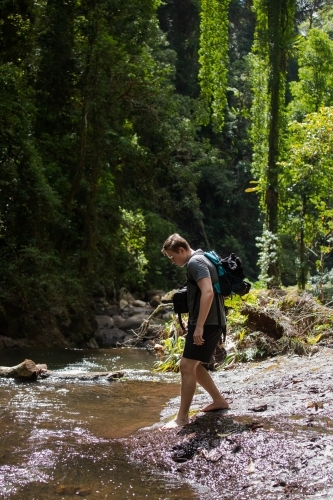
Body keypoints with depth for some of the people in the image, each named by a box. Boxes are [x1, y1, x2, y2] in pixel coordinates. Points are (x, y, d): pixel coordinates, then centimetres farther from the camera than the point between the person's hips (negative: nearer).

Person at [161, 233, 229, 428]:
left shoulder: (195, 262, -14)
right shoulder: (200, 260, 18)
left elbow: (208, 293, -26)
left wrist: (199, 326, -27)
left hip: (207, 323, -11)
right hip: (210, 322, 11)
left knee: (187, 366, -10)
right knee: (194, 366, 17)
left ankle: (182, 417, -8)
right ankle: (219, 400, 26)